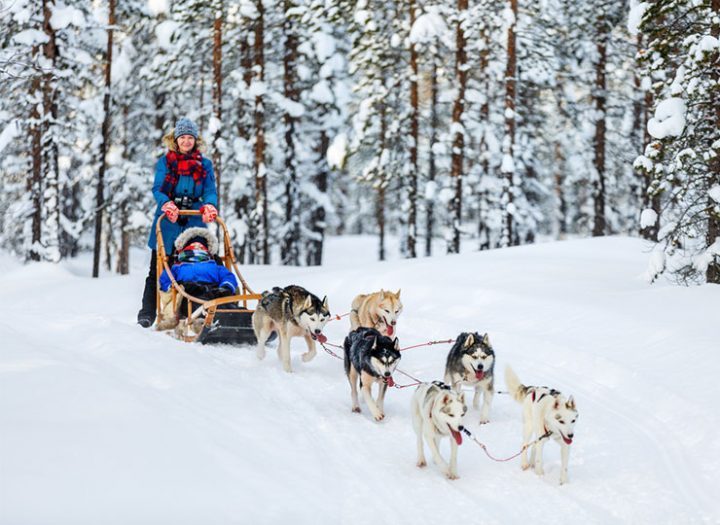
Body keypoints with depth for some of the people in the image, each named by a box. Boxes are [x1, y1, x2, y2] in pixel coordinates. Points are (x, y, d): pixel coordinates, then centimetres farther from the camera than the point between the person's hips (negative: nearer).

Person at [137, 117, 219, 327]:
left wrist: (209, 205, -23)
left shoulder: (204, 165, 10)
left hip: (193, 223, 1)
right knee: (157, 271, 2)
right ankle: (147, 313, 6)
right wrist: (167, 204, -26)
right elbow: (157, 189, -5)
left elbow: (210, 191, 0)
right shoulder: (165, 162, 6)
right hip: (167, 223, -1)